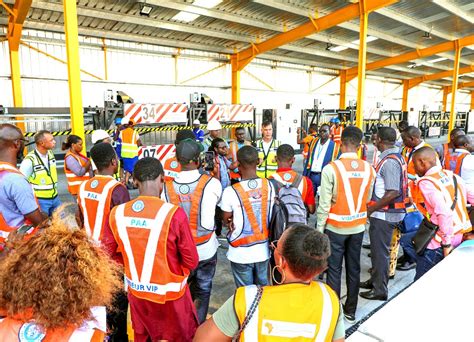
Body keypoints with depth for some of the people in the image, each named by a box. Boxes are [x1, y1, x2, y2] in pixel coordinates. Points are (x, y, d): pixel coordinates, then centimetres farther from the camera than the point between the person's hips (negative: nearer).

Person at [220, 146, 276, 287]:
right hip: (263, 250, 4)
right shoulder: (269, 185, -9)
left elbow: (226, 220, -5)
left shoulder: (230, 192, -20)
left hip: (241, 253, -3)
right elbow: (271, 213, 3)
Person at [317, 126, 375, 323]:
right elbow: (368, 199, 1)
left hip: (336, 227, -4)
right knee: (354, 268, 15)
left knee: (334, 269, 8)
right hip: (358, 226, 4)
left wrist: (319, 228, -5)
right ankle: (350, 311, 30)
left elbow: (324, 204, -16)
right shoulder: (368, 169, -6)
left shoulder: (331, 169, -19)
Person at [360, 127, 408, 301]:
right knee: (377, 248, 21)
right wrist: (373, 205, 16)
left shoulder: (389, 161, -22)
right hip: (384, 213, 10)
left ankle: (380, 290, 18)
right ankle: (375, 280, 37)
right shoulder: (397, 156, 9)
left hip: (384, 215, -10)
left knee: (380, 251, 4)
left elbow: (393, 192, -27)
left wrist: (371, 209, -18)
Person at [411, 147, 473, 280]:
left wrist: (446, 243, -18)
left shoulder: (426, 183, -15)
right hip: (458, 237, 8)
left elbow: (444, 213, -25)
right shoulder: (452, 176, 8)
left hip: (439, 244, -8)